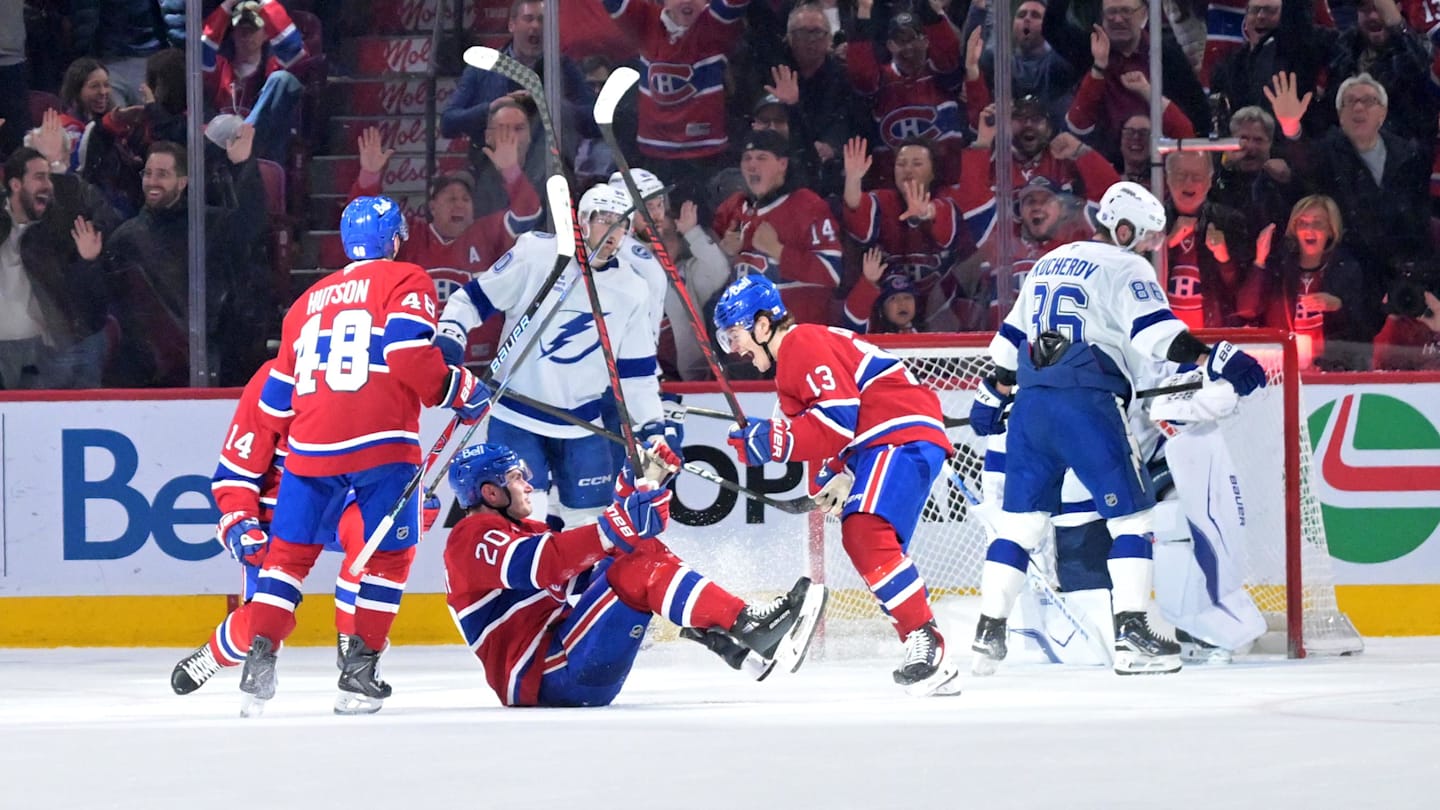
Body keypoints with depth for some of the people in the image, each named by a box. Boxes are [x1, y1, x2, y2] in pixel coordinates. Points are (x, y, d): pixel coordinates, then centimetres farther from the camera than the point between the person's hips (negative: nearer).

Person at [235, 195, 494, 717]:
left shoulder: (309, 301, 23)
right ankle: (360, 669, 2)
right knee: (391, 553, 9)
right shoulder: (403, 282, 5)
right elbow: (410, 353, -13)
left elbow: (277, 399, 24)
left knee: (289, 551, 12)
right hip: (381, 444, -4)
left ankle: (260, 658, -2)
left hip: (310, 445, 4)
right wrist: (462, 392, 0)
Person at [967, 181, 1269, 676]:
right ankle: (1131, 635, -10)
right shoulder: (1126, 268, -1)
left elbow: (1012, 336, 28)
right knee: (1131, 514, -1)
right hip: (1085, 404, -7)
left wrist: (993, 395, 36)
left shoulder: (1049, 263, 23)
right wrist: (1213, 360, -25)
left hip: (1030, 406, 7)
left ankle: (988, 635, 10)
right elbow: (1154, 331, -18)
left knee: (1020, 519, 12)